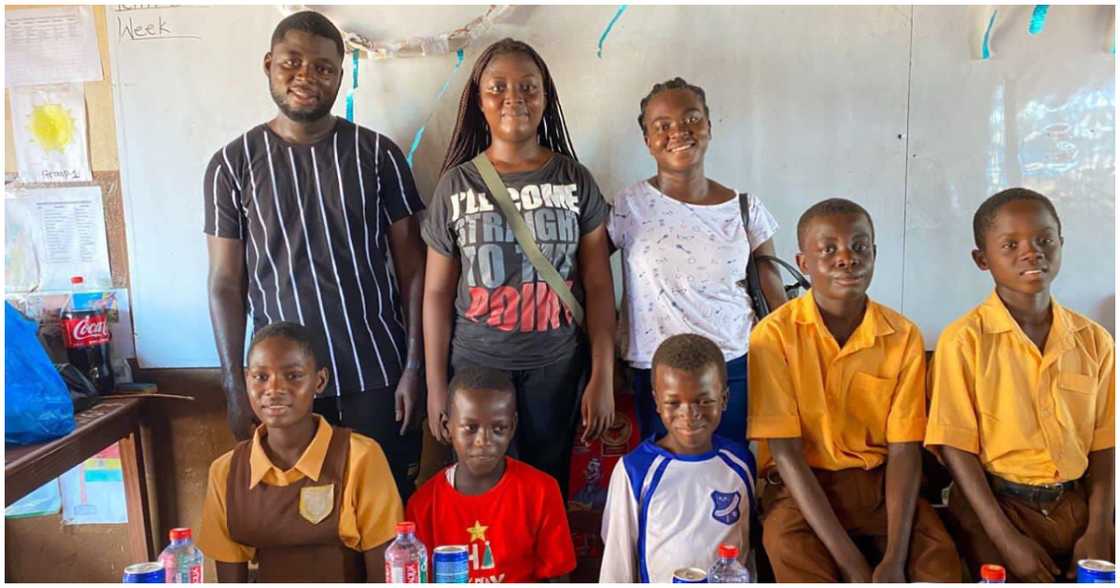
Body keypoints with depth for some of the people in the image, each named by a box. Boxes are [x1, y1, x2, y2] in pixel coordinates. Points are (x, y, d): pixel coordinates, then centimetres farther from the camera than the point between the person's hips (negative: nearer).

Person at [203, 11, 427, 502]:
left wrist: (415, 366, -4)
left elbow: (412, 267, 0)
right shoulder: (233, 164, 0)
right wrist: (235, 389, -1)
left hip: (379, 372, 0)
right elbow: (225, 284, 2)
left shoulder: (376, 153, -1)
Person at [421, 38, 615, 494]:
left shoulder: (576, 181, 0)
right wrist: (436, 385, 1)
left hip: (557, 367, 0)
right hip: (476, 366, 0)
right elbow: (438, 292, 2)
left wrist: (603, 376, -3)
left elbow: (598, 284, 0)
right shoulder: (456, 185, -1)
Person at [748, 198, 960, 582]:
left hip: (879, 480, 3)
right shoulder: (774, 335, -12)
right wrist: (850, 561, -20)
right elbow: (786, 452, -14)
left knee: (941, 563, -21)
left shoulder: (903, 336, -2)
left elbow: (904, 450, -5)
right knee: (796, 559, -30)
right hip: (802, 484, -2)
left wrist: (894, 558, -18)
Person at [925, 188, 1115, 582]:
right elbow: (956, 446, -12)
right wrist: (1006, 538, -16)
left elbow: (1104, 444, 5)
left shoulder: (1094, 340, 2)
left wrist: (1099, 530, -7)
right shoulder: (963, 340, -12)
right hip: (994, 504, -4)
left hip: (1074, 503, 4)